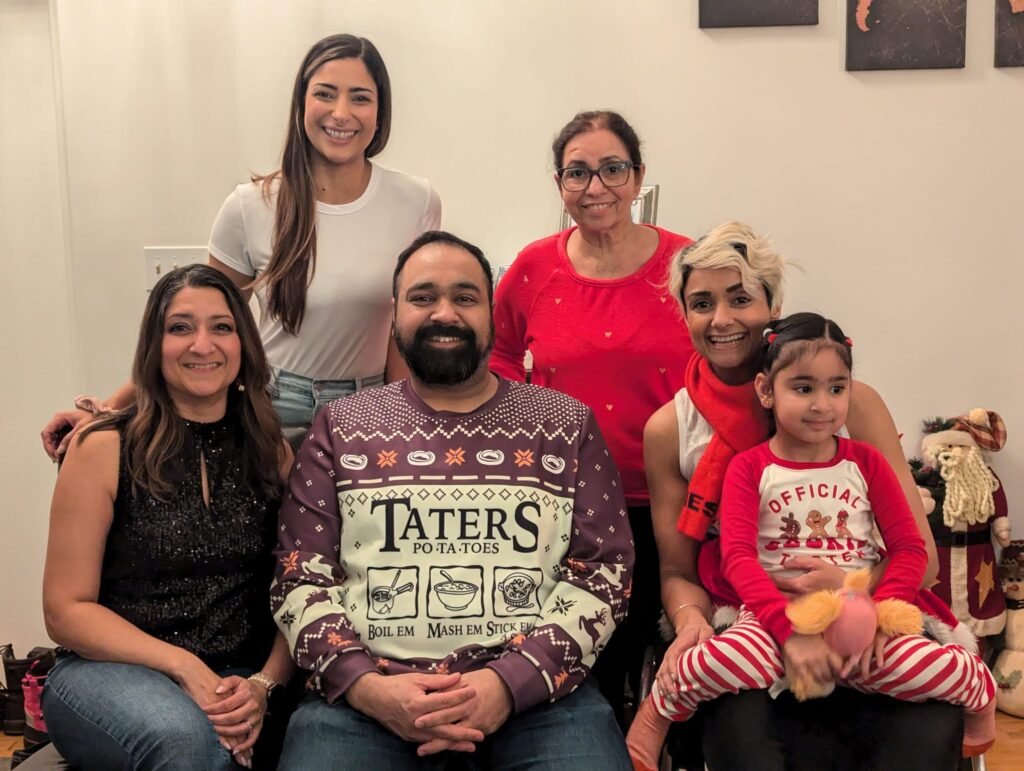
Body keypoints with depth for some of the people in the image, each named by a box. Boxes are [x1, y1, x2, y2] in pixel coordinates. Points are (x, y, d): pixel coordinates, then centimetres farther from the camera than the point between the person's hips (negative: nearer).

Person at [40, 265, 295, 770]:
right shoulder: (103, 450, -2)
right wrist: (184, 667, -16)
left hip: (238, 684, 3)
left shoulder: (274, 454, 7)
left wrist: (263, 683, -15)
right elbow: (67, 611, -4)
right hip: (110, 669, -2)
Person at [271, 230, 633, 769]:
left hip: (534, 691, 1)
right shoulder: (341, 428, 11)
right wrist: (365, 686, -11)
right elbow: (299, 579, 7)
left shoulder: (565, 425, 9)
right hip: (369, 693, 0)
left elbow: (604, 573, 3)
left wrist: (509, 682, -12)